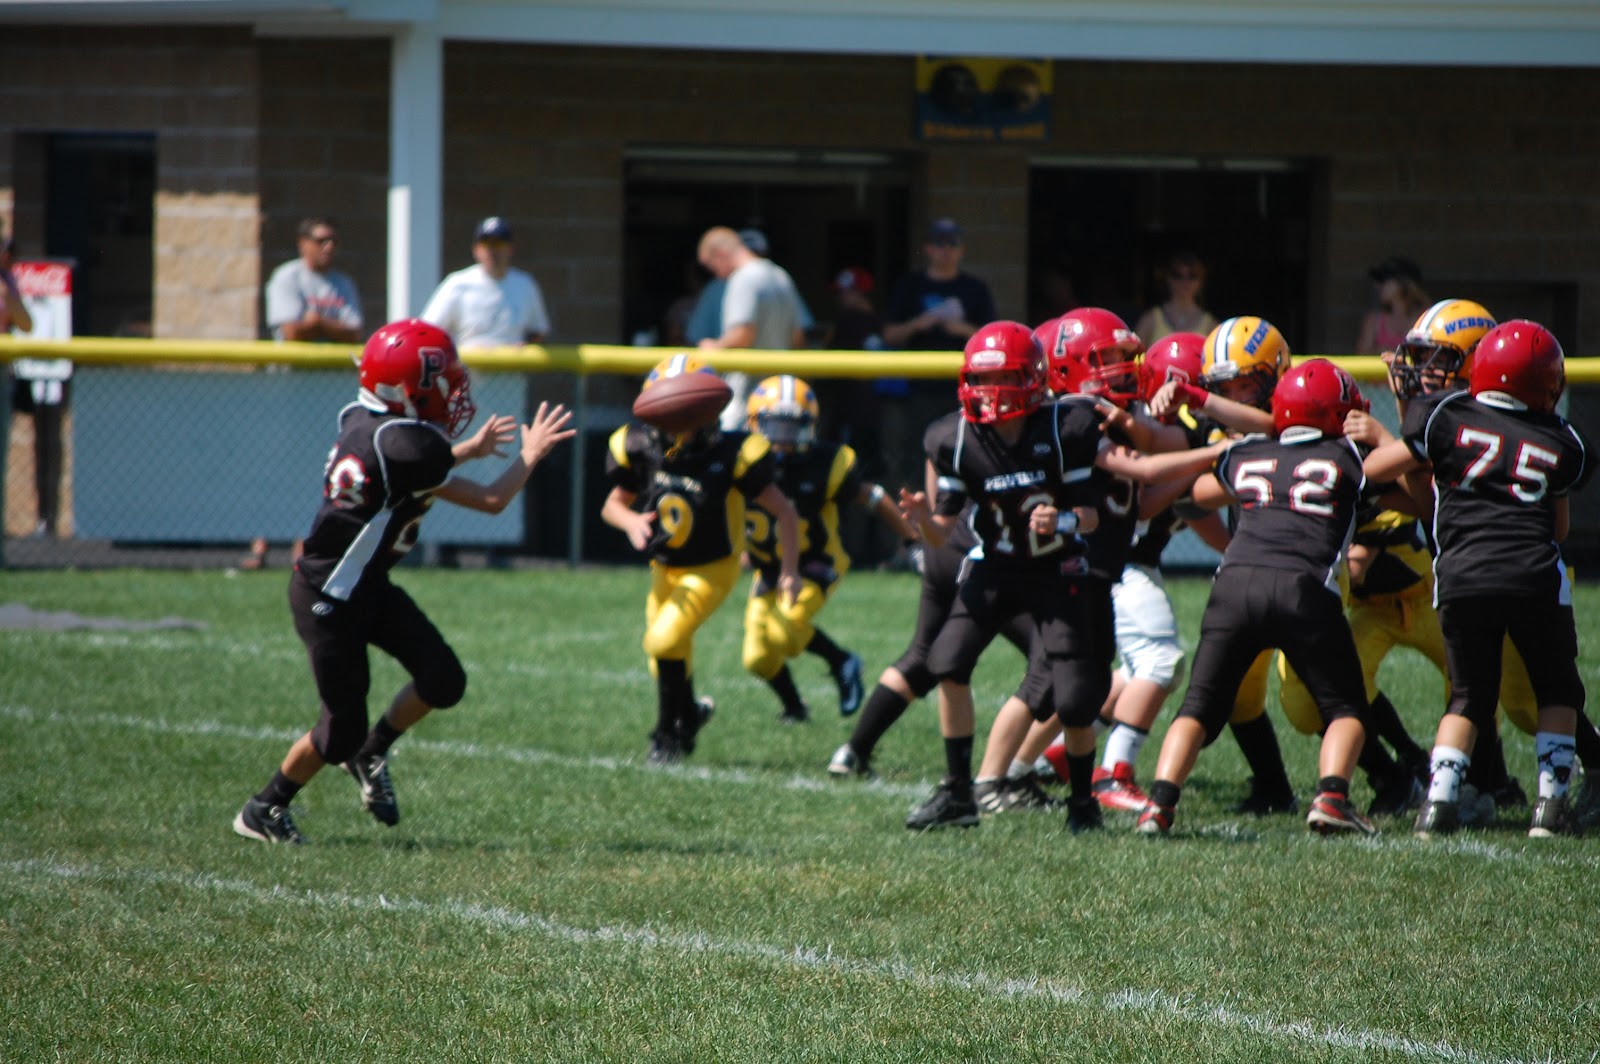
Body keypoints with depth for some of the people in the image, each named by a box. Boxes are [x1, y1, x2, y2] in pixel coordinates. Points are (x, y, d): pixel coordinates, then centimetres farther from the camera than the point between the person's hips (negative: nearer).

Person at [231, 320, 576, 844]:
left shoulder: (363, 420, -1)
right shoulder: (403, 444, -27)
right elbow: (491, 501, -18)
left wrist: (467, 449, 25)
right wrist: (530, 455, -2)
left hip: (367, 587, 9)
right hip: (328, 599, -9)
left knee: (443, 681, 3)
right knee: (341, 731, 2)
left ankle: (370, 754, 25)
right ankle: (262, 810, 21)